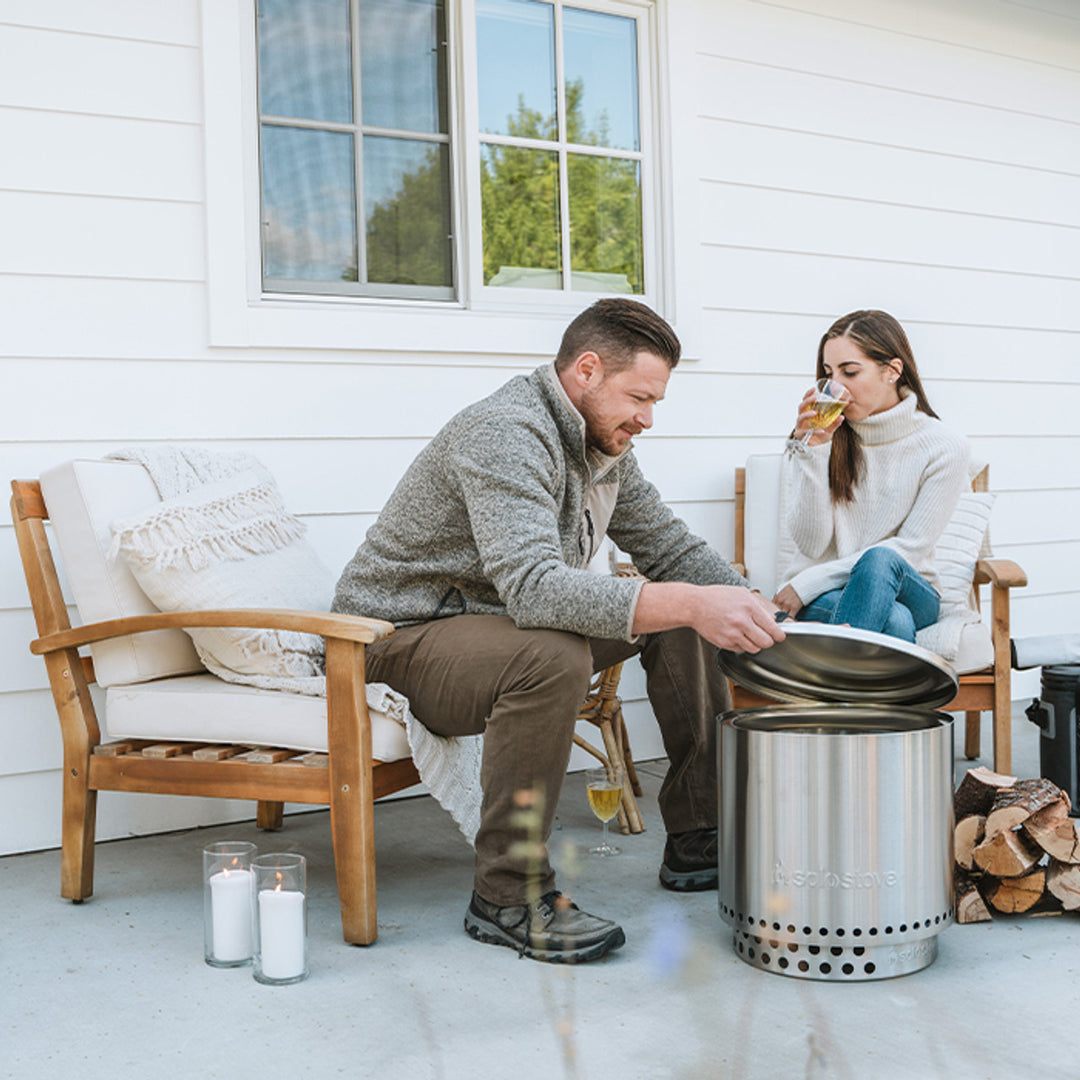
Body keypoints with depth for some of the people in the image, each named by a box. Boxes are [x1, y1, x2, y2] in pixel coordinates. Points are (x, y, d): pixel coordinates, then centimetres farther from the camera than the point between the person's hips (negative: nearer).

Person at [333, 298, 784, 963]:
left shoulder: (606, 445, 5)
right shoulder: (506, 434, -26)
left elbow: (671, 548, 12)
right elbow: (533, 588, -40)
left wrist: (754, 611, -6)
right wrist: (689, 604, -47)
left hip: (504, 622, 9)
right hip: (404, 637, -9)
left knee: (683, 619, 2)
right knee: (554, 656, -38)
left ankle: (699, 839, 8)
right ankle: (509, 895, -24)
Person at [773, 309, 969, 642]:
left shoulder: (943, 447, -4)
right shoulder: (822, 435, 1)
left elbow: (910, 548, -8)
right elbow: (810, 544, -7)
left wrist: (807, 583, -14)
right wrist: (813, 451, -17)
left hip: (907, 591, 1)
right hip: (821, 599, -1)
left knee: (880, 561, -37)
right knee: (894, 621, -37)